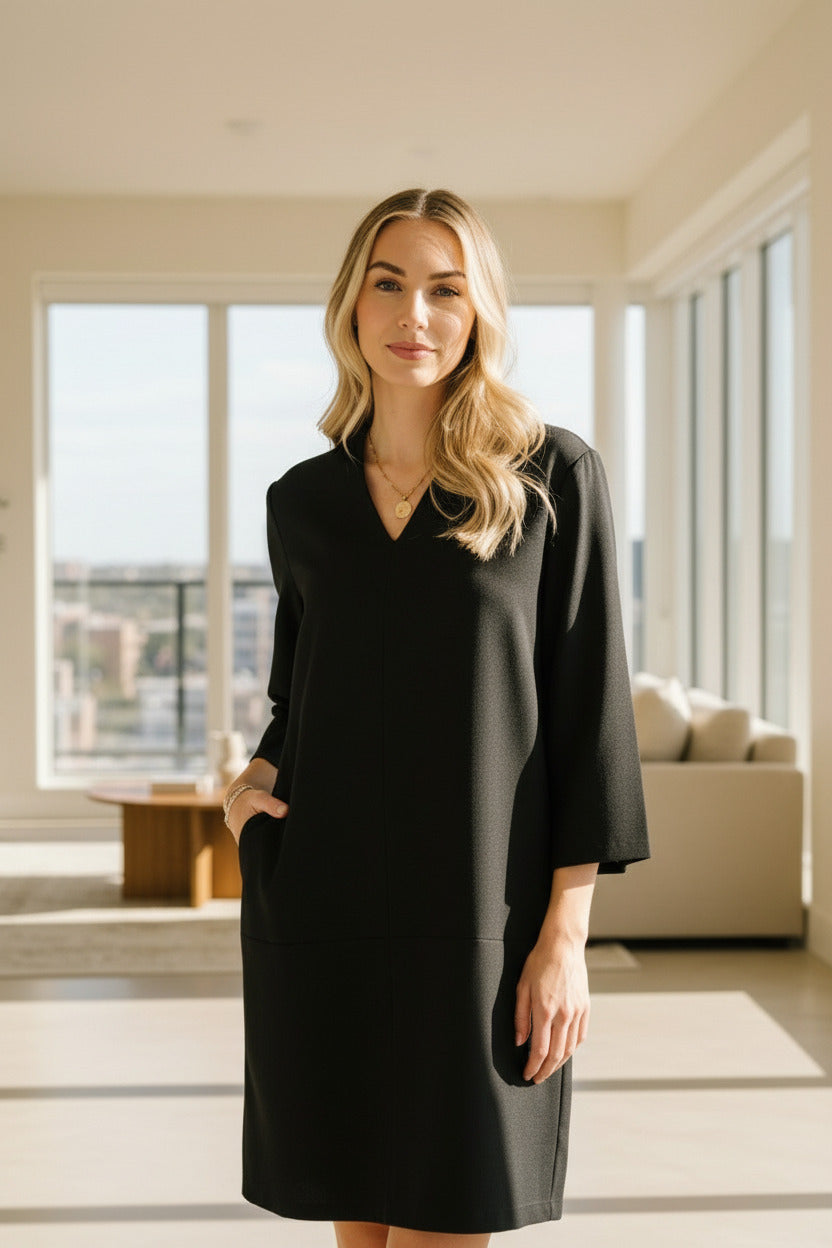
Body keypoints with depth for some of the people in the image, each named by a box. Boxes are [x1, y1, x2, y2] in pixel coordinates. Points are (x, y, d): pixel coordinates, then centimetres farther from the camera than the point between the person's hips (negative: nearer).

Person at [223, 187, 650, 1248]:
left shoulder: (553, 478, -2)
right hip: (317, 910, 4)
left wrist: (566, 932, -9)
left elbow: (589, 705, -4)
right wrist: (251, 780, -1)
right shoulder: (303, 500, 10)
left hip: (476, 916, -3)